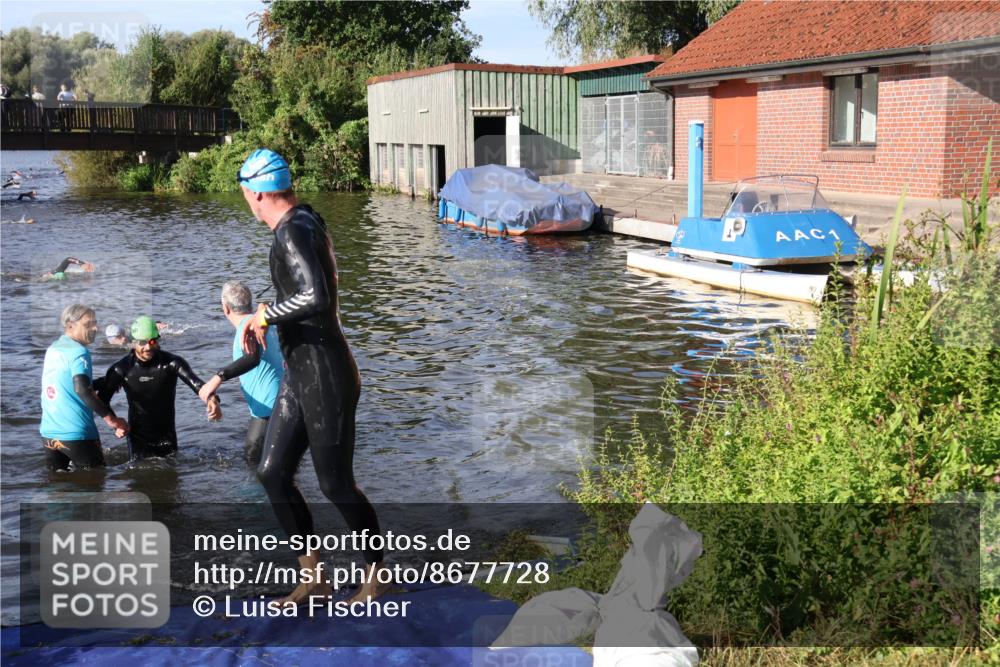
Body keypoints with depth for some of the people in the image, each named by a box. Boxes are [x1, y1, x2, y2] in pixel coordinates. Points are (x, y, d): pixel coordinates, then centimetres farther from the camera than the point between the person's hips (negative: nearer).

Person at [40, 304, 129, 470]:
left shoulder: (52, 349, 11)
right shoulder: (79, 352, -13)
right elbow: (82, 389, -26)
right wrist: (111, 419, -24)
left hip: (48, 432, 7)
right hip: (76, 434, -7)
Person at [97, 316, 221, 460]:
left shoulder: (171, 362, -15)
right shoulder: (123, 368, -11)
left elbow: (195, 382, -30)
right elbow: (103, 398, -4)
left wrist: (212, 399, -50)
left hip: (167, 436, 1)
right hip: (138, 436, -1)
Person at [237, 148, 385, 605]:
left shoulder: (295, 233, -20)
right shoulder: (303, 222, 12)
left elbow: (316, 298, -36)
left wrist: (265, 316, -21)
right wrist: (267, 318, 17)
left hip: (326, 379, -10)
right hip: (299, 376, 10)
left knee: (336, 485, 3)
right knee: (272, 473, 9)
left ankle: (375, 572, 24)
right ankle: (313, 576, 20)